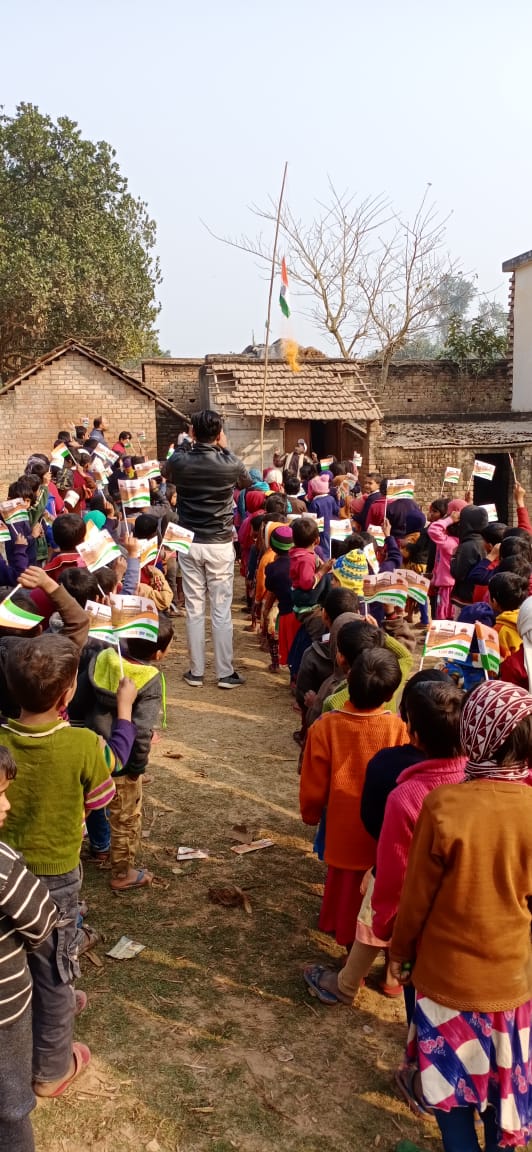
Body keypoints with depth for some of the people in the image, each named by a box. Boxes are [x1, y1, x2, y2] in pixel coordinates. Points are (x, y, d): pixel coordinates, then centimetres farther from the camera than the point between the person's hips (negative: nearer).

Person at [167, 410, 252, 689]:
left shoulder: (179, 462, -6)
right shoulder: (230, 464, -10)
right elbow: (248, 482, 14)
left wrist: (184, 445, 22)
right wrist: (226, 449, 16)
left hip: (189, 544, 2)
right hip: (220, 545, -1)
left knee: (194, 610, 8)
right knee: (221, 611, 4)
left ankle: (196, 672, 14)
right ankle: (225, 673, 10)